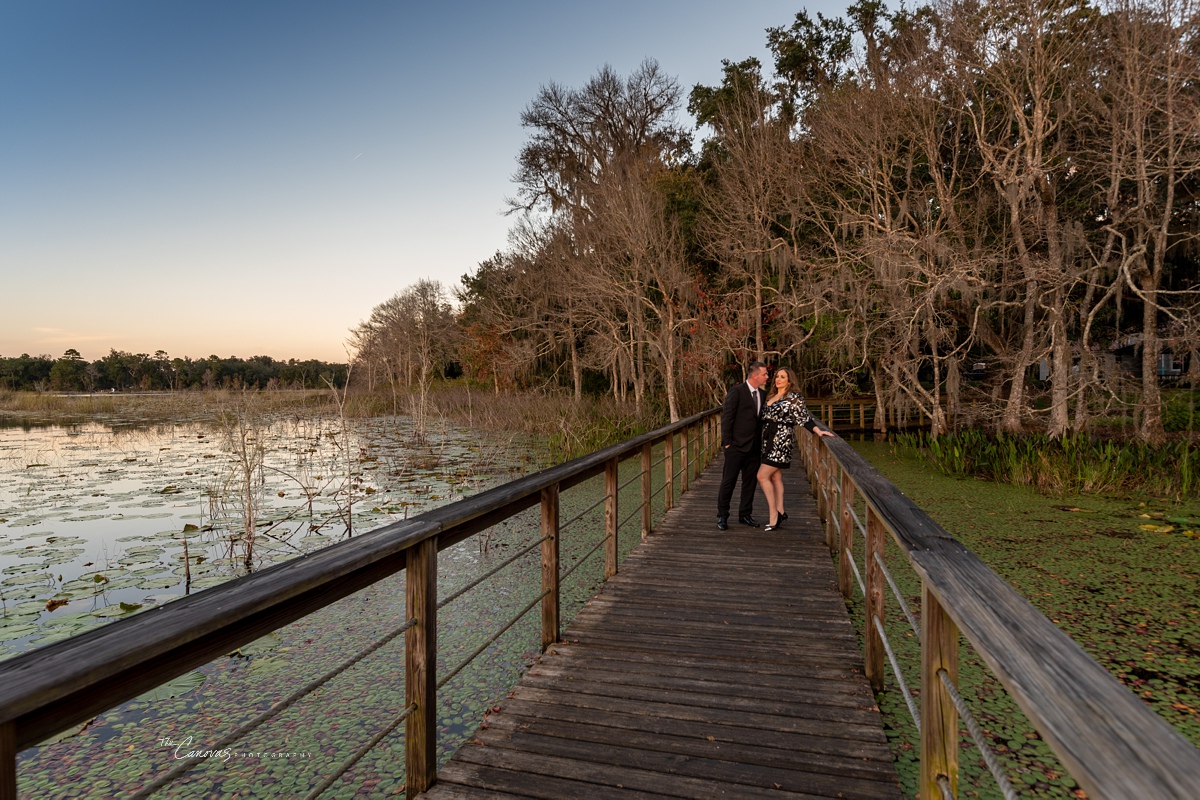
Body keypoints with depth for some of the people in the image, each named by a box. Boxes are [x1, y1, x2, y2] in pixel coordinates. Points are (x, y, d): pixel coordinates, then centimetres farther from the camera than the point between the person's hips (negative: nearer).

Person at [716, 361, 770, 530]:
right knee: (728, 481, 1)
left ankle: (745, 515, 24)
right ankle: (722, 516, 12)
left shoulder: (761, 394, 11)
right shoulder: (736, 392, -10)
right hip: (736, 446, -7)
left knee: (750, 482, 12)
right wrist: (726, 442, -13)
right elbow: (726, 418, -11)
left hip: (754, 447, 7)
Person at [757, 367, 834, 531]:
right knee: (775, 477, 10)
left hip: (781, 442, -8)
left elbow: (804, 417, -12)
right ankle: (780, 512, 18)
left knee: (762, 476, -11)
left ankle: (773, 513, -2)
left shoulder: (794, 397, -7)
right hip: (769, 442, 8)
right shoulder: (771, 397, 15)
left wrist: (818, 431, -23)